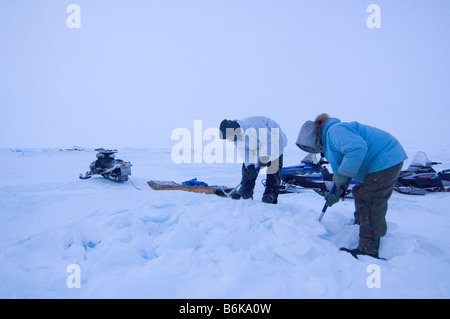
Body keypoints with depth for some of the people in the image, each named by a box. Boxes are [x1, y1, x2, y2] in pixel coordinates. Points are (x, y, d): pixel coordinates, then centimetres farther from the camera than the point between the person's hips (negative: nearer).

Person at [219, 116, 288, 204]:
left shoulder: (252, 127, -40)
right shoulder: (237, 136, -12)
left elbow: (269, 141, -36)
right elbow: (245, 152, -8)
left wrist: (264, 157, -39)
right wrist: (250, 166, -20)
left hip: (273, 143, -7)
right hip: (256, 146, 7)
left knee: (272, 167, -13)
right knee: (247, 166, 2)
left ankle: (271, 193, -3)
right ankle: (245, 191, 10)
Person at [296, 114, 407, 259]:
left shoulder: (334, 131, -20)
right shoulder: (329, 144, 13)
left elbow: (358, 147, -35)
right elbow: (339, 169, 11)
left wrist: (341, 174, -27)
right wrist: (338, 190, -6)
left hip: (385, 160, -11)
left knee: (369, 203, -11)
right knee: (360, 193, 22)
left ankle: (368, 250, -5)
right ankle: (360, 224, 43)